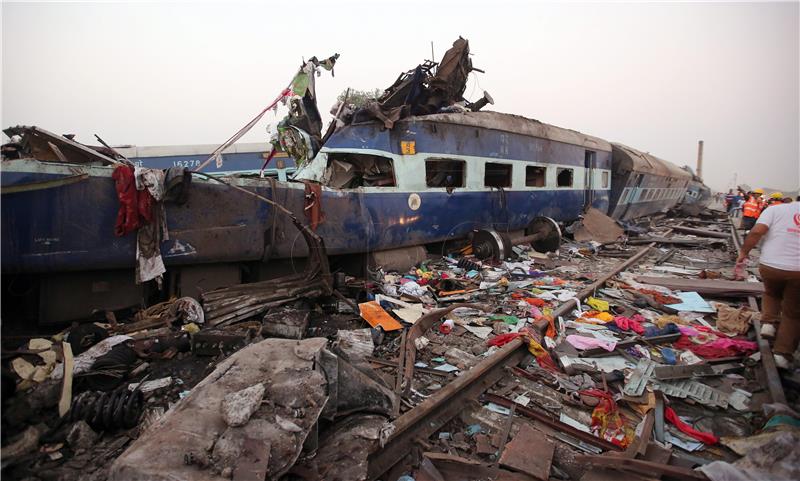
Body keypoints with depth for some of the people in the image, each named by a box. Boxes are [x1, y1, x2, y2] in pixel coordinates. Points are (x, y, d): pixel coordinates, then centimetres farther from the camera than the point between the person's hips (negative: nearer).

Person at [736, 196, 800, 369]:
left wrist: (744, 252, -1)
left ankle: (768, 322, 15)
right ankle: (782, 353, 12)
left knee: (771, 293, 33)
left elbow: (757, 232, -11)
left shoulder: (776, 209, 2)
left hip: (770, 265, 0)